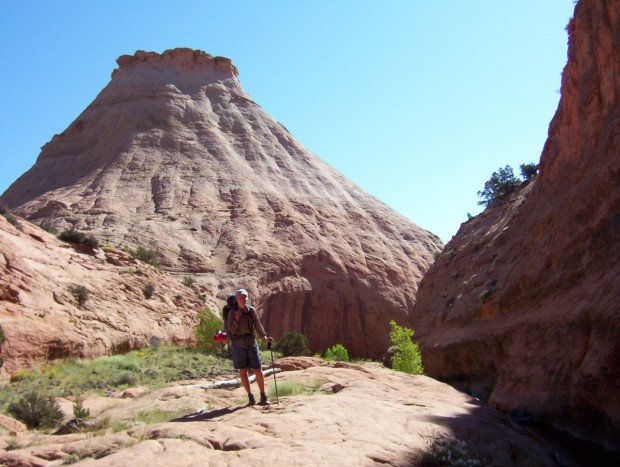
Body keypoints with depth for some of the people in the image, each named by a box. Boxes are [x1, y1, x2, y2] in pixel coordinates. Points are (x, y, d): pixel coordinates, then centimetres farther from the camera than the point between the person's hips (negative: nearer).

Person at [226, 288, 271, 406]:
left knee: (258, 370, -2)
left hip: (251, 343, 1)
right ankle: (250, 396, 14)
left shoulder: (251, 310, 1)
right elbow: (231, 330, -7)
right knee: (242, 371, 3)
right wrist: (236, 319, -21)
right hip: (238, 344, -1)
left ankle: (263, 396, 8)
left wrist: (264, 336, -11)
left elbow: (257, 325, 2)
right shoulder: (232, 312, -5)